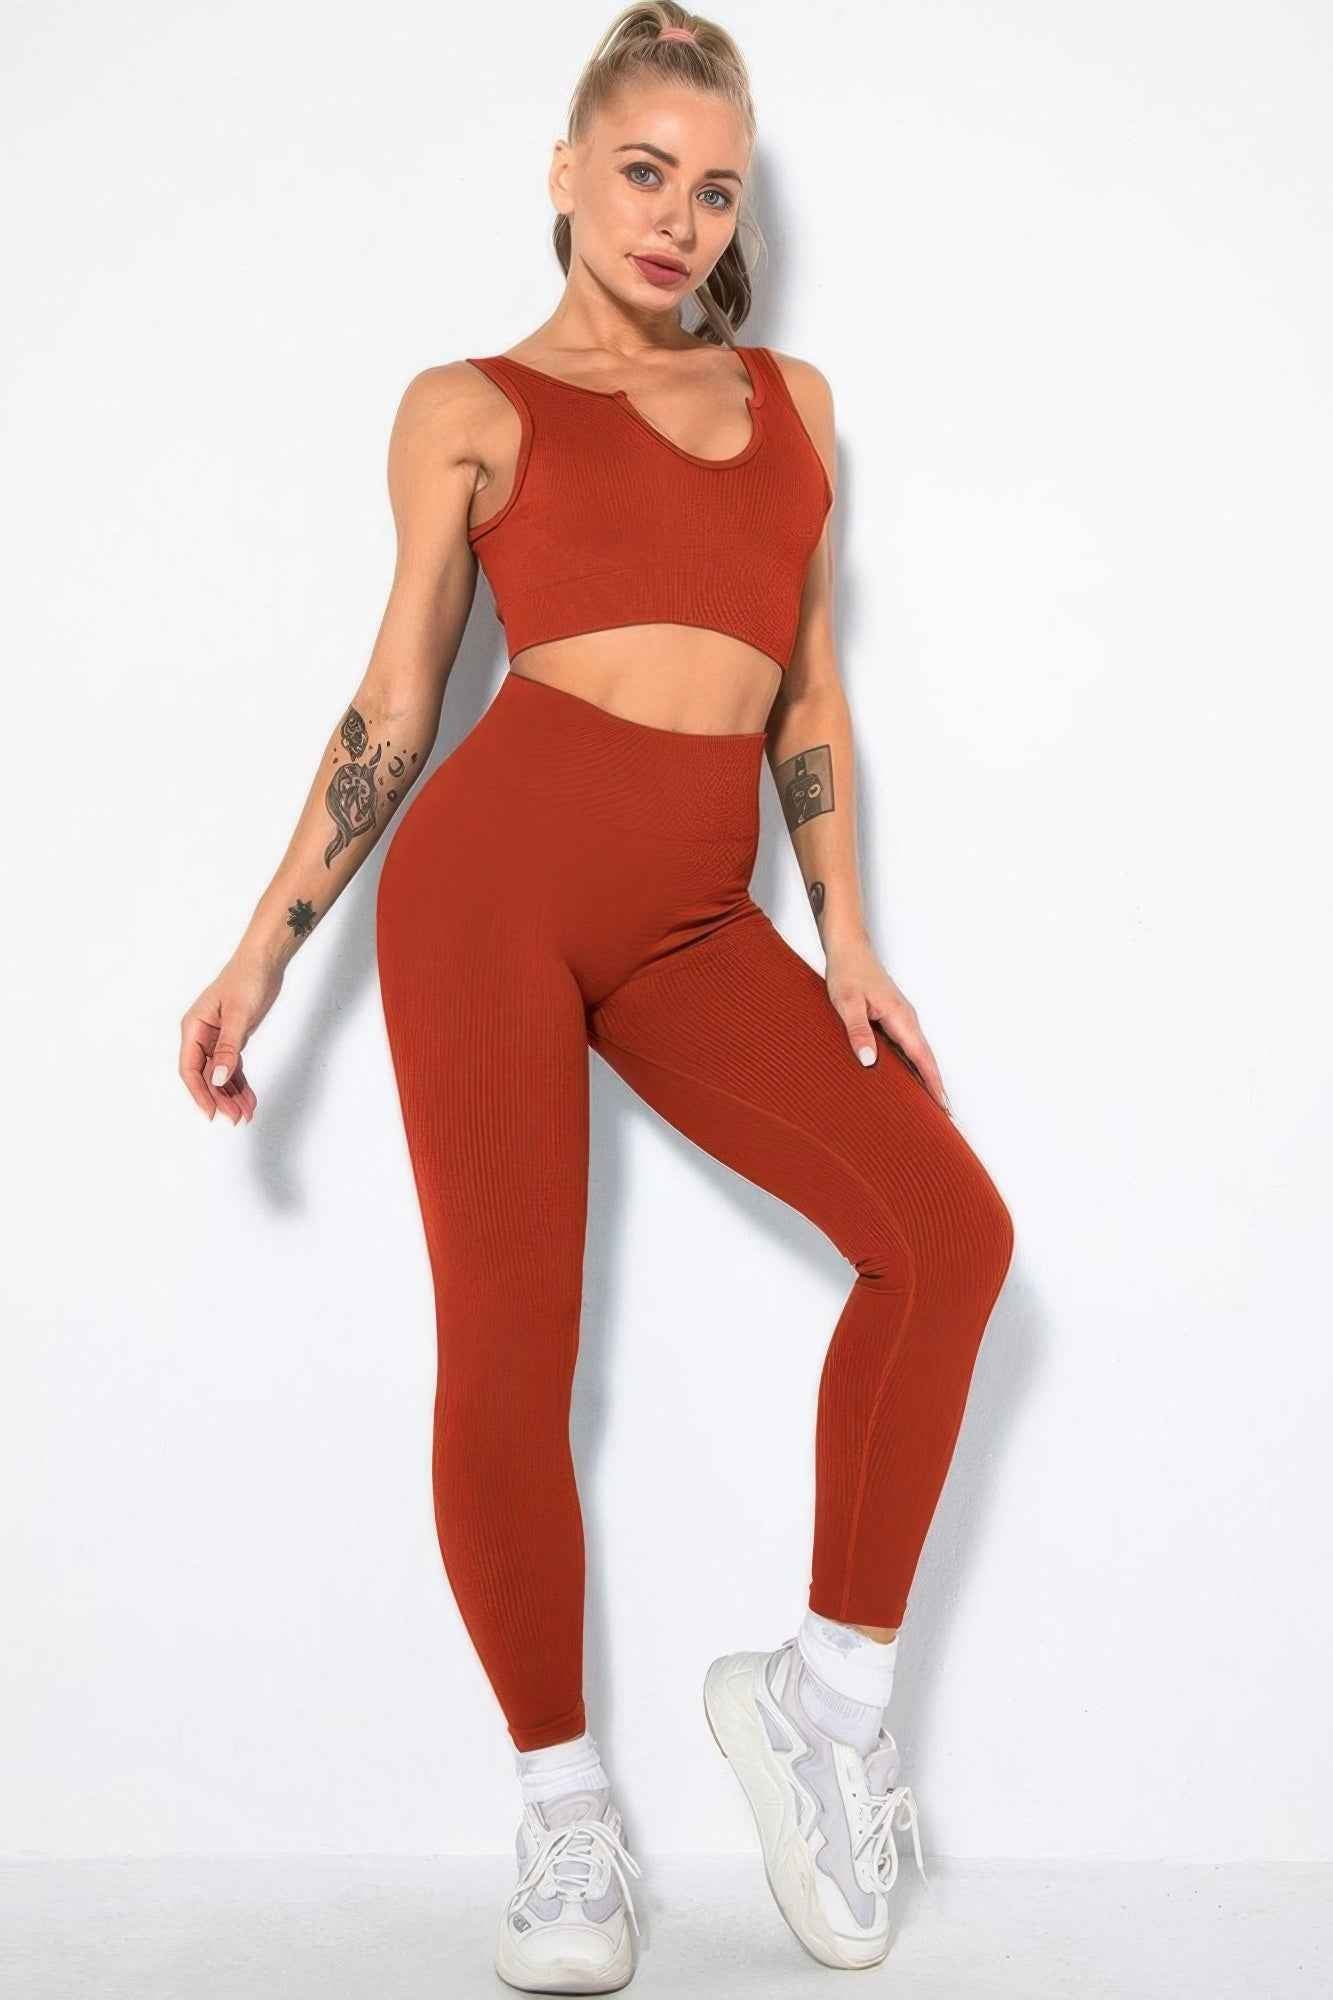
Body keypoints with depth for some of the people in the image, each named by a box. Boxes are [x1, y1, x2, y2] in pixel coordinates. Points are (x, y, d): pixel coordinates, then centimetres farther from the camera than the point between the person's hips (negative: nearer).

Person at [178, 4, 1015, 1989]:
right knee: (506, 1350, -6)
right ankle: (564, 1813, 12)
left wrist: (844, 937, 8)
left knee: (949, 1227, -13)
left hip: (696, 919, 4)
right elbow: (394, 705, 8)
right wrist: (265, 952, 2)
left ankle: (823, 1693, 2)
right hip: (498, 867, -3)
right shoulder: (472, 408, 9)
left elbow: (808, 687, 18)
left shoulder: (792, 397, 20)